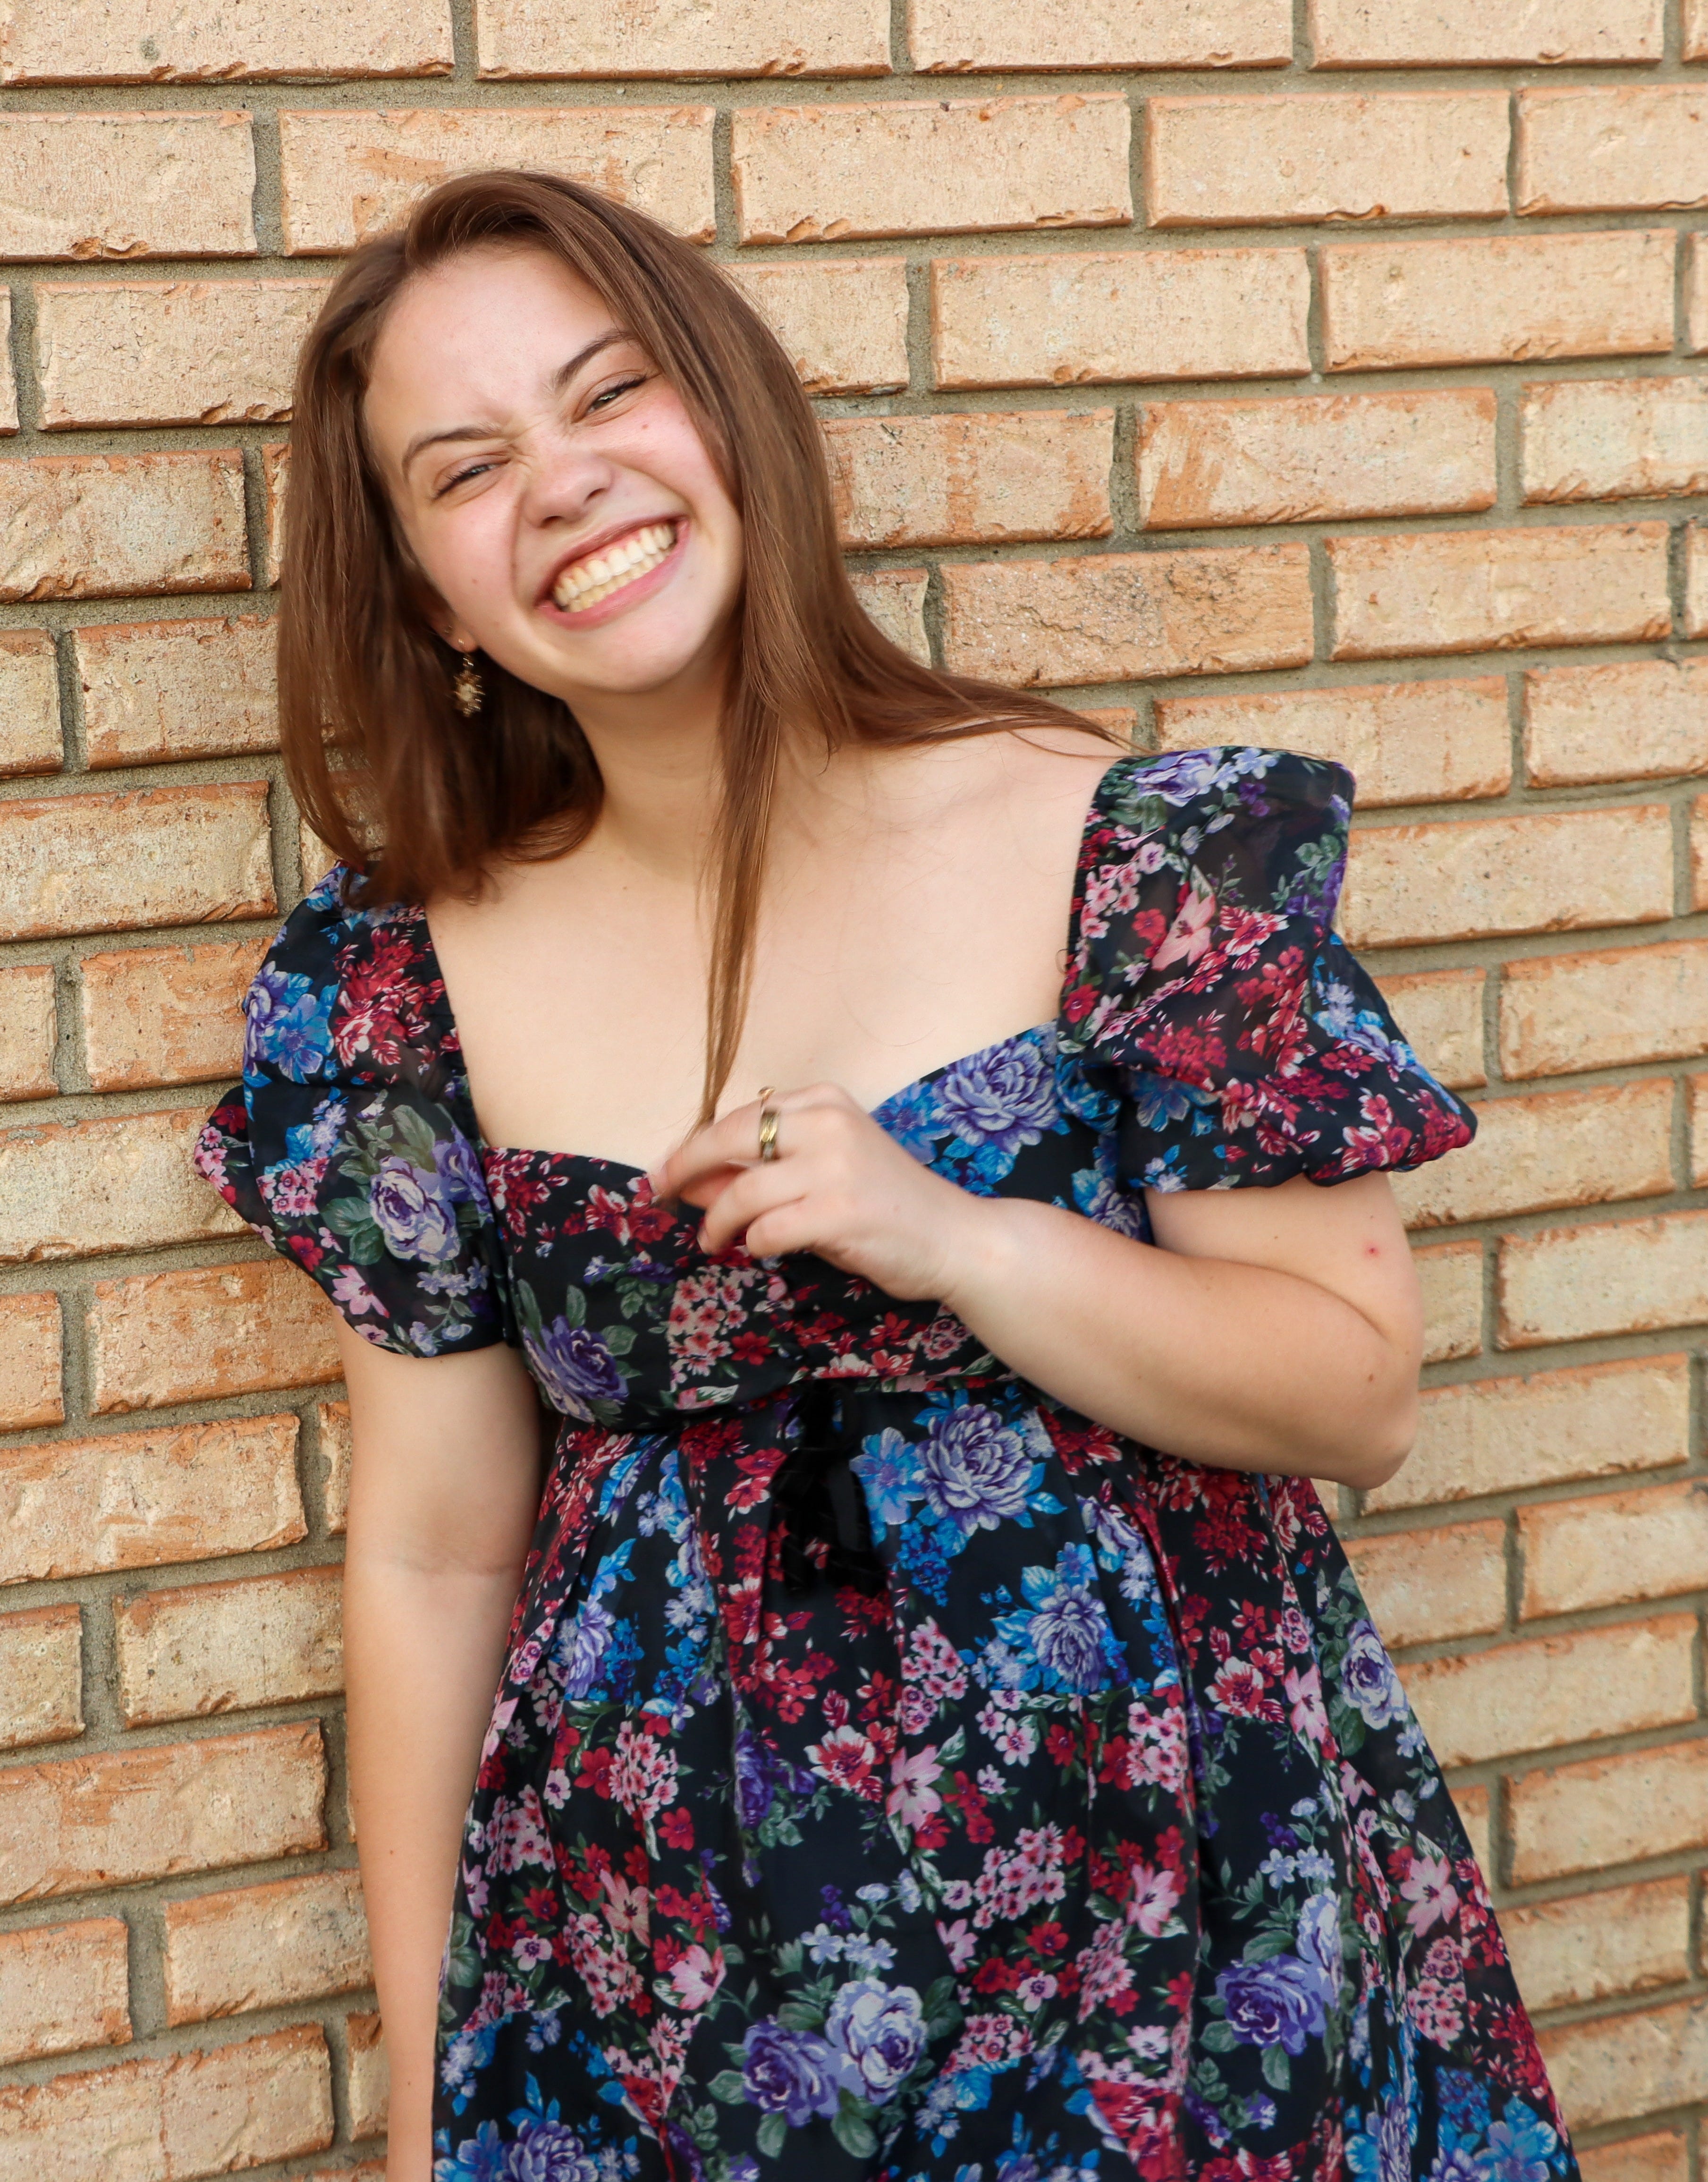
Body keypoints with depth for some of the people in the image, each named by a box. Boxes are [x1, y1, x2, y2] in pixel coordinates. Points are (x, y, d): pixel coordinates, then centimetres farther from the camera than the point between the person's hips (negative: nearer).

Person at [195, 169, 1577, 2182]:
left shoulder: (1127, 855, -10)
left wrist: (953, 1241, -21)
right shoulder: (408, 993, -4)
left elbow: (1362, 1394, -6)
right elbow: (431, 1558, 1)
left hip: (1173, 1916, -1)